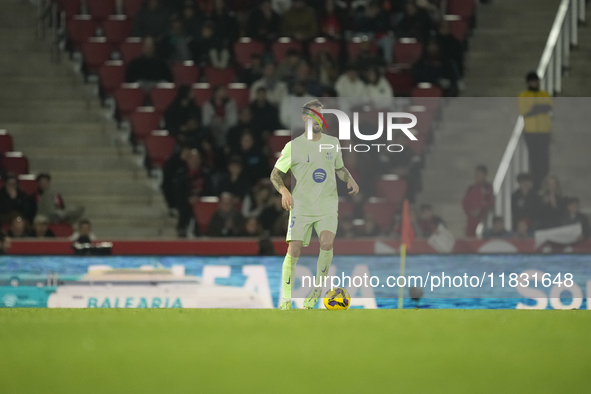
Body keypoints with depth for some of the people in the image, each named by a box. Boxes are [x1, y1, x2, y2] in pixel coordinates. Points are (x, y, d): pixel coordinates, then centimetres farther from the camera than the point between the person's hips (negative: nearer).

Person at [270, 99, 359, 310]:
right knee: (293, 250, -8)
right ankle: (285, 298, 4)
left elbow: (339, 168, 23)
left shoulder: (332, 143, 9)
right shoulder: (293, 146, -1)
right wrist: (284, 191, -14)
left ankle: (317, 289, -4)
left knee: (326, 243, -22)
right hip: (301, 205, -1)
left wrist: (350, 179, 3)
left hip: (327, 205, 1)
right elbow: (276, 173, 4)